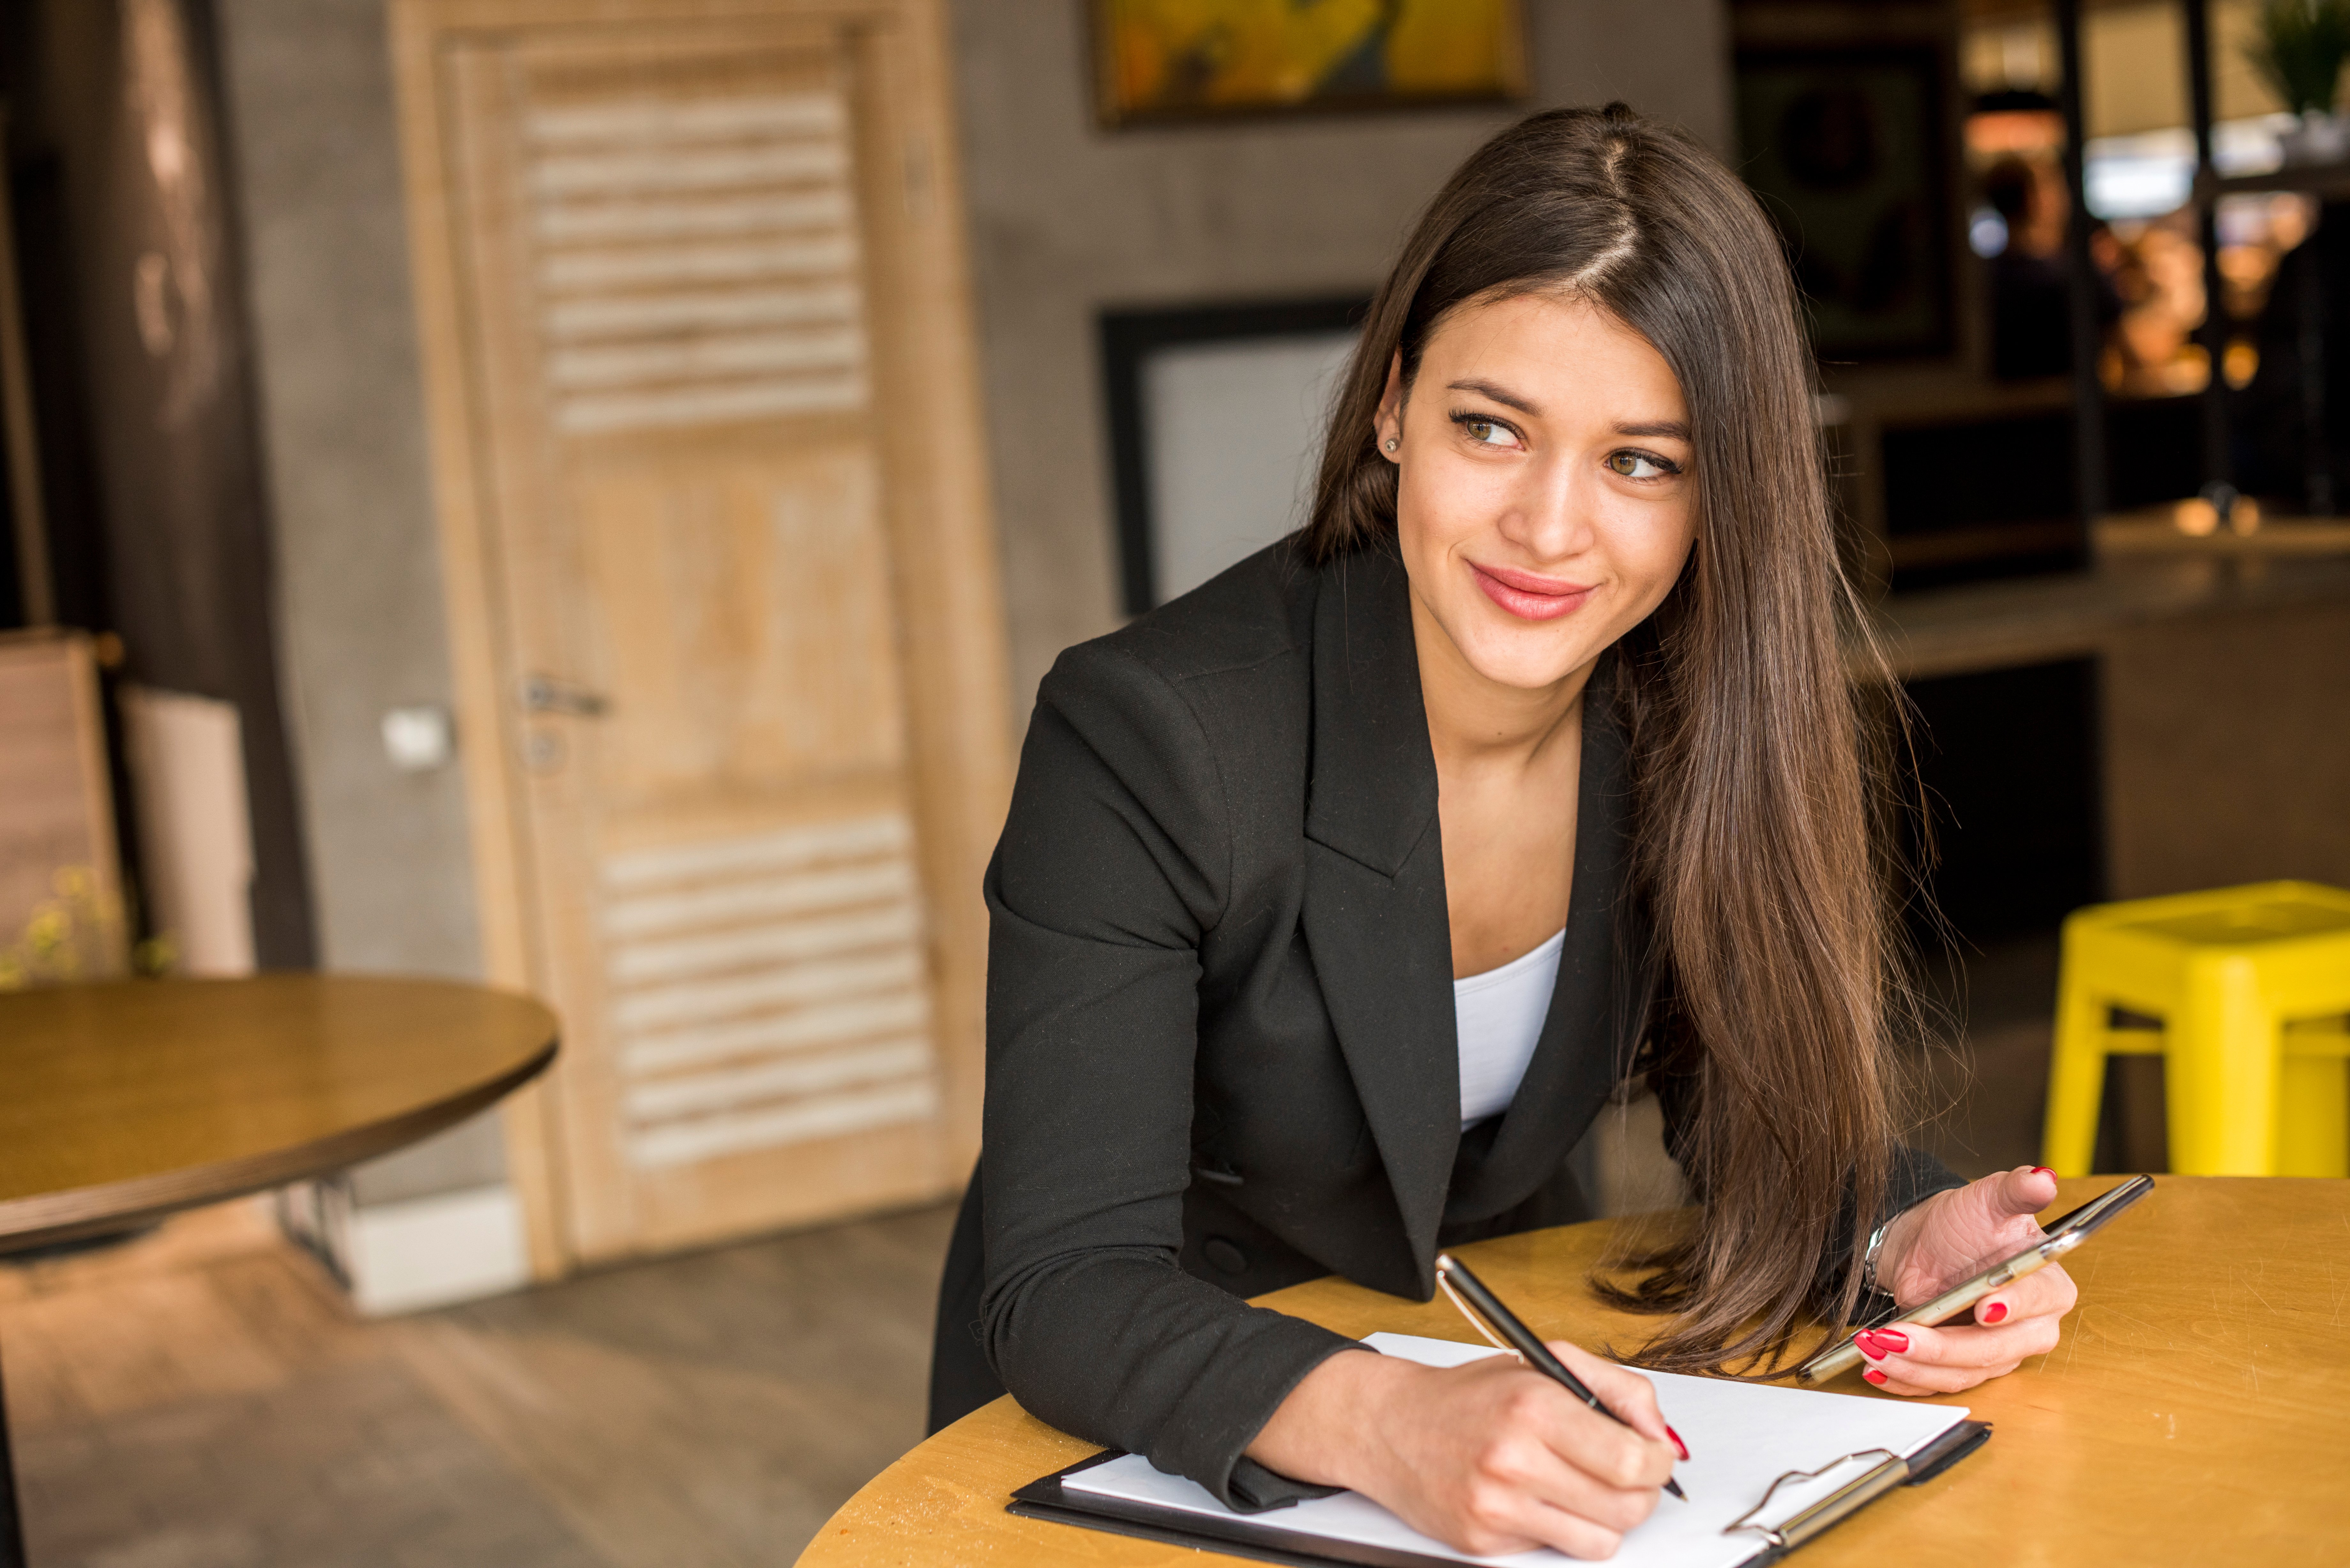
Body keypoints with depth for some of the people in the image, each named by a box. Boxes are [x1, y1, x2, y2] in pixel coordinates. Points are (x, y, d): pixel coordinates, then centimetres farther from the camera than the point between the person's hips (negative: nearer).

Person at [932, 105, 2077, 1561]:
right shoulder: (1148, 741, -22)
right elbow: (1065, 1288, -25)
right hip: (1147, 1429, -2)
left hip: (1512, 1369, 3)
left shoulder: (1706, 725, -10)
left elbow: (1772, 1096, 3)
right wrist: (1387, 1424, -41)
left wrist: (1900, 1234, -18)